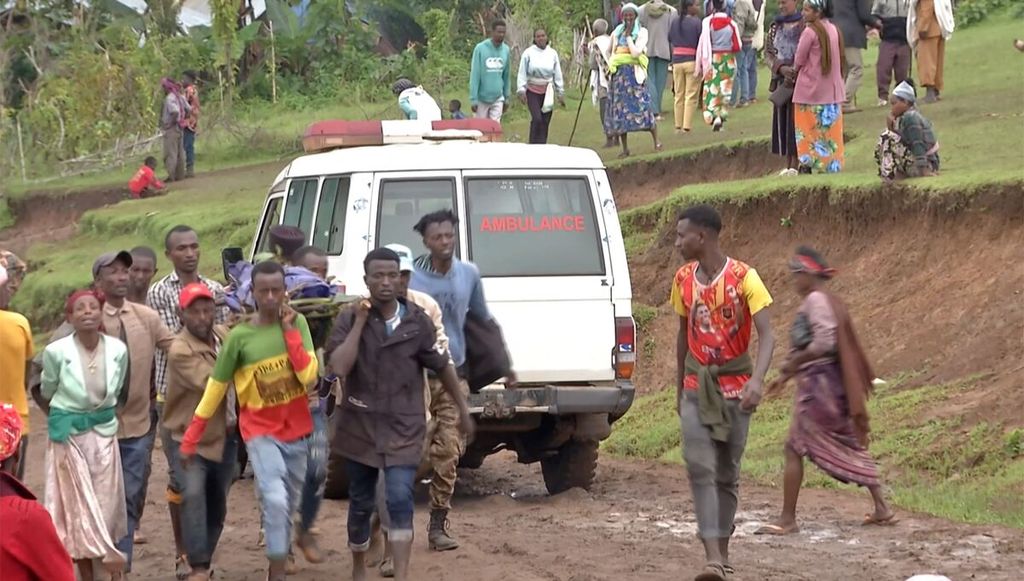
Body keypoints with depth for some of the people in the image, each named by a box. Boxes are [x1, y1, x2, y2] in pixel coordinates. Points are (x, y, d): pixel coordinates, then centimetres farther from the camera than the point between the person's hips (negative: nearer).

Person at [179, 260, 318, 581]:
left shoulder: (297, 323, -3)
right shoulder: (239, 336, -10)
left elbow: (310, 376, -13)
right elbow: (215, 388, -4)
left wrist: (290, 331, -18)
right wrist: (189, 440, -3)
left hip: (296, 431, 3)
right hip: (261, 432, -3)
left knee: (289, 506, 14)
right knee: (275, 501, -21)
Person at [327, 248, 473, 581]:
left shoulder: (417, 321, -2)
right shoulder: (349, 320, -6)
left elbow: (442, 367, 10)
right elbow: (338, 368, -21)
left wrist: (463, 410, 15)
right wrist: (360, 322, -20)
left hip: (404, 429, 0)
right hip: (360, 427, 1)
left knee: (400, 500, -14)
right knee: (361, 503, 12)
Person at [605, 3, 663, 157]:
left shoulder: (641, 32, 0)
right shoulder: (616, 33, 13)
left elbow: (636, 52, -13)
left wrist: (628, 36, -7)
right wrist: (610, 66, 3)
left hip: (635, 73, -4)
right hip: (619, 73, 4)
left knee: (642, 107, -12)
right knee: (620, 109, 2)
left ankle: (656, 141, -4)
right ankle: (625, 148, 6)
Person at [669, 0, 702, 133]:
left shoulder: (675, 22, 7)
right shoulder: (696, 22, -9)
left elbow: (670, 40, 11)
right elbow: (702, 42, -11)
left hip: (676, 61, 5)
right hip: (692, 61, -5)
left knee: (679, 95, 13)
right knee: (691, 96, -1)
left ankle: (678, 126, 15)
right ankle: (687, 127, -4)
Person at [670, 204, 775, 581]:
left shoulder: (743, 278, -12)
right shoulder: (683, 280, 3)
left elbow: (766, 334, -19)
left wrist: (756, 380, -34)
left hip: (734, 388, -3)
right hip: (697, 386, 3)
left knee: (727, 473, 6)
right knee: (700, 468, -13)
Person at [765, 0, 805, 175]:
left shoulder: (804, 25, -6)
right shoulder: (775, 26, 10)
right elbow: (768, 53, 7)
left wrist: (794, 72, -18)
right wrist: (781, 68, -11)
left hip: (799, 80, -6)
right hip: (781, 79, 6)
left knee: (795, 119, -5)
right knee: (782, 119, 6)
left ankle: (795, 163, -2)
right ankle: (787, 163, 12)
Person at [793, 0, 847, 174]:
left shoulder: (810, 31, -15)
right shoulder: (833, 29, 6)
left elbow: (799, 61, -10)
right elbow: (839, 59, 12)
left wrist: (795, 69, 11)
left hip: (811, 88, -6)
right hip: (832, 89, 6)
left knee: (809, 131, 2)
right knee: (830, 130, 9)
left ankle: (806, 165, 1)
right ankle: (832, 164, 9)